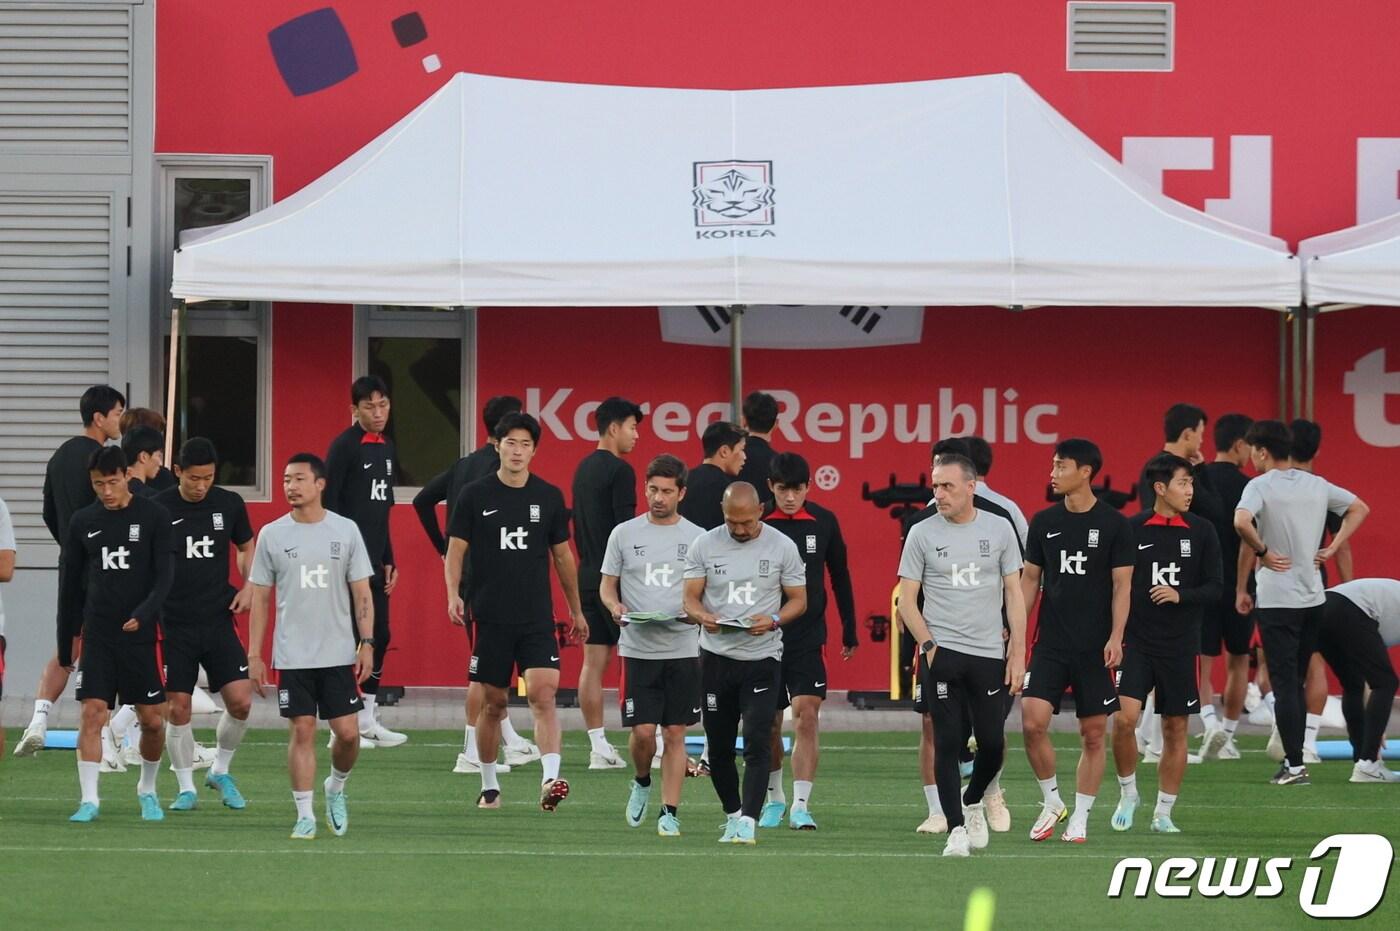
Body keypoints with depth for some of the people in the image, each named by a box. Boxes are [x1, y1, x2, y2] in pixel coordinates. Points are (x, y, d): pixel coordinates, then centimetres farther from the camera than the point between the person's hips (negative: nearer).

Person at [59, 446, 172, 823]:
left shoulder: (154, 516, -2)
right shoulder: (83, 522, 6)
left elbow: (164, 575, -7)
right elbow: (71, 587, 13)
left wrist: (144, 613, -25)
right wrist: (64, 645, 13)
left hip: (140, 634, -1)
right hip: (97, 635, 1)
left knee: (153, 719, 2)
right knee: (92, 714, -9)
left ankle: (147, 790, 24)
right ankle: (89, 799, -7)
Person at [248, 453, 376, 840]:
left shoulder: (346, 531, 1)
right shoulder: (272, 535, 2)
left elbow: (362, 592, 4)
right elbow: (260, 597, 6)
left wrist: (367, 644, -4)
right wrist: (254, 654, 2)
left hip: (339, 654, 0)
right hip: (292, 657, 0)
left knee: (347, 732, -3)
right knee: (302, 731, -3)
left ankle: (336, 789, 25)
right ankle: (305, 815, 4)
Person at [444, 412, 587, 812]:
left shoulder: (549, 497, 6)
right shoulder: (475, 496, 0)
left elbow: (563, 555, 15)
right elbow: (455, 552, 1)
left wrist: (576, 610, 18)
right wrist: (453, 595, -15)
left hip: (537, 617, 1)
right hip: (491, 617, -1)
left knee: (543, 694, -16)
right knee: (492, 704, 7)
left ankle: (550, 780, -26)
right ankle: (489, 789, 21)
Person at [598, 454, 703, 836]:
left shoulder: (698, 538, 5)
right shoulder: (624, 534, 5)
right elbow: (607, 586, 10)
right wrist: (615, 607, -12)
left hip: (683, 650, 0)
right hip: (638, 649, 0)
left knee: (675, 734, 0)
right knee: (643, 731, -7)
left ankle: (670, 812, 7)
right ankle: (642, 783, 24)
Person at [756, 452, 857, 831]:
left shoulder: (823, 522, -1)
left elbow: (840, 576, 10)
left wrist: (849, 631, 13)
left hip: (809, 638, 0)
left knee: (806, 717, -12)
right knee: (769, 724, 9)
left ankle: (800, 806, -11)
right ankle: (774, 797, 29)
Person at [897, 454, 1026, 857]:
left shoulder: (999, 529, 4)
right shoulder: (922, 534, 1)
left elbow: (1013, 593, 6)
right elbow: (907, 600, 3)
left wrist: (1018, 651, 0)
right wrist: (929, 645, -9)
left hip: (989, 655, 1)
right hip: (941, 653, -1)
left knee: (992, 743, 2)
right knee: (948, 743, -5)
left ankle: (973, 802, 30)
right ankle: (956, 829, -1)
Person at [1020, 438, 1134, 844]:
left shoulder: (1113, 525, -3)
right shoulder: (1044, 522, 6)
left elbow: (1122, 585, -4)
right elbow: (1030, 579, 12)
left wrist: (1116, 636, -13)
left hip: (1095, 646, -2)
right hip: (1050, 643, 2)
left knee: (1093, 734, 2)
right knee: (1033, 722, -12)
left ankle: (1080, 818, 12)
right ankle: (1052, 802, 6)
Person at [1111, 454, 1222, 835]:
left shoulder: (1201, 532, 2)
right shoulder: (1131, 529, -2)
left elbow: (1215, 589, 2)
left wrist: (1180, 595, -15)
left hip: (1180, 645, 2)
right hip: (1136, 641, -2)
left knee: (1176, 728, 5)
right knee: (1124, 717, -17)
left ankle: (1164, 813, 16)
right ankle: (1128, 793, 6)